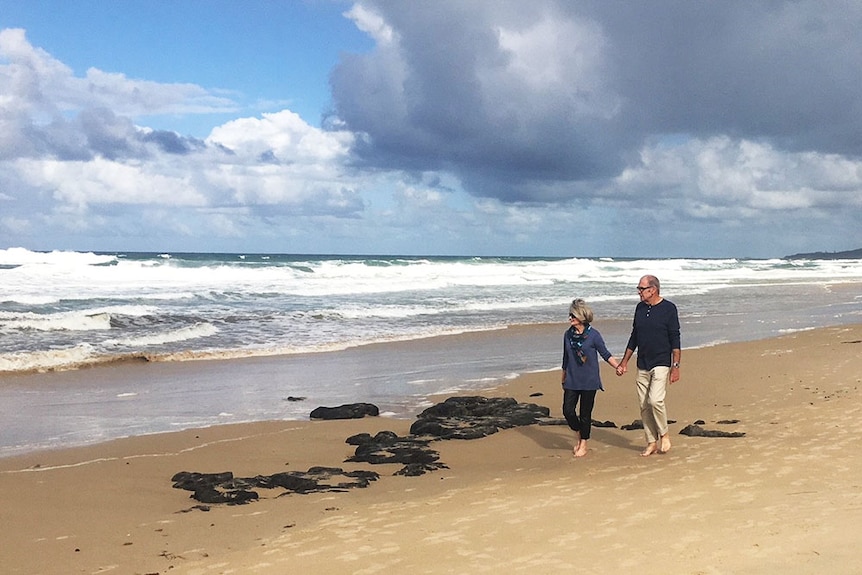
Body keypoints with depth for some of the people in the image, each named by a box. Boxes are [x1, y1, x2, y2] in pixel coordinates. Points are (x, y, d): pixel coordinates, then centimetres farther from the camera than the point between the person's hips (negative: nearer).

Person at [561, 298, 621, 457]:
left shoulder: (593, 335, -8)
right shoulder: (568, 335, 4)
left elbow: (605, 354, -1)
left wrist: (618, 366, -14)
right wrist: (563, 378, 20)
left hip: (589, 381, -4)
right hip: (572, 381, 4)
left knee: (585, 414, 2)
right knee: (568, 410, -5)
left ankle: (583, 445, 18)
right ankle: (579, 436, 22)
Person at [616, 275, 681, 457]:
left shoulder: (668, 308, -7)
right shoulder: (640, 308, 9)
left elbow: (675, 339, -7)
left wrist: (676, 366, -12)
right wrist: (624, 362, 16)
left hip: (661, 364, -6)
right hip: (642, 365, 6)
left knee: (655, 400, -19)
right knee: (644, 405, 5)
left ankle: (664, 434, 4)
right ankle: (652, 443, 14)